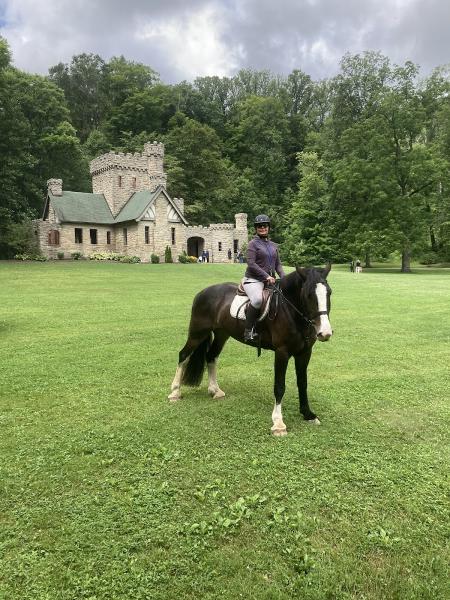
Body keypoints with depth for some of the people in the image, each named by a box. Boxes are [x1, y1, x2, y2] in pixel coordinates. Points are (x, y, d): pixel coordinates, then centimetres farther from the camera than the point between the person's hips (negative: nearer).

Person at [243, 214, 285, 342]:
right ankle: (248, 330, -23)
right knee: (257, 299, -34)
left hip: (270, 280, 7)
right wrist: (266, 276, -17)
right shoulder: (253, 243, -1)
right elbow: (251, 264, -11)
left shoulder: (273, 246, 19)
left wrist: (283, 278, 1)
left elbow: (278, 264, 20)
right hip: (253, 279, -7)